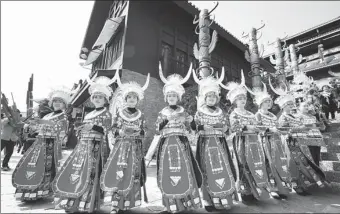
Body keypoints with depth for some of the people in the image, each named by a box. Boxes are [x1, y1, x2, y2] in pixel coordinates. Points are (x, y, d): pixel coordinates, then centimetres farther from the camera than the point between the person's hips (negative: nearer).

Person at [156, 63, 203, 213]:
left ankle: (186, 202, 15)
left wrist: (186, 122, -10)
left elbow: (188, 129, 10)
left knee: (184, 172, -2)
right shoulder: (162, 113, 6)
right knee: (168, 174, 2)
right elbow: (157, 131, 5)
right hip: (167, 145, 0)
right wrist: (161, 123, -14)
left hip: (181, 144, 0)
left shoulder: (183, 112, 8)